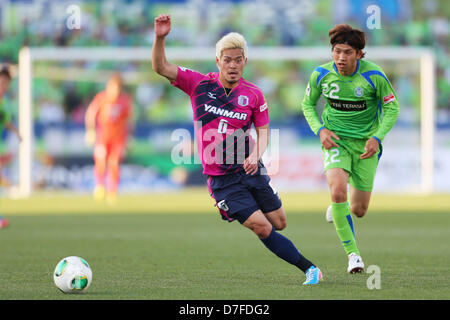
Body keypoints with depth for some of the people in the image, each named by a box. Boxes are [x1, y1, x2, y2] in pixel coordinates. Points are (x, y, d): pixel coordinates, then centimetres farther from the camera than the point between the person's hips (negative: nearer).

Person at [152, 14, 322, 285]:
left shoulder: (254, 94, -2)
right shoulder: (200, 84, -5)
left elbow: (263, 130, 4)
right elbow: (161, 68, -6)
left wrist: (256, 156, -16)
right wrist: (160, 38, -23)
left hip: (249, 170, 2)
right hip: (221, 179, -2)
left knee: (280, 223, 5)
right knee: (263, 228, -11)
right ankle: (309, 268, 0)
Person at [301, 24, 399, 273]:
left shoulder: (374, 76, -16)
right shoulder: (321, 75, -10)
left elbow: (391, 108, -3)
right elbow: (308, 104, 8)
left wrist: (377, 137, -16)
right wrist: (320, 130, -9)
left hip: (365, 144, 0)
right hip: (335, 141, 0)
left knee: (358, 210, 5)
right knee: (338, 191, -27)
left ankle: (337, 208, 46)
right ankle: (352, 253, -13)